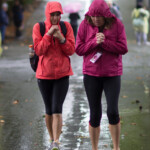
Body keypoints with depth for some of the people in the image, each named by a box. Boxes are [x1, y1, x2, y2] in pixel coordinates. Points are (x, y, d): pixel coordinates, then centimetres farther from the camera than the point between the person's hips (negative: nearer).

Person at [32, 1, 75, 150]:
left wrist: (61, 38, -22)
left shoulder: (66, 26, -4)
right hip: (44, 74, 1)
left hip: (62, 74, -1)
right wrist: (48, 34, -21)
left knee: (57, 110, -13)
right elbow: (38, 50, -12)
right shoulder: (38, 28, -5)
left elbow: (71, 50, -6)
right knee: (49, 110, 10)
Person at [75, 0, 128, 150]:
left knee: (113, 112, -9)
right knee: (95, 114, 4)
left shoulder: (117, 24, -5)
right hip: (91, 74, 1)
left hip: (112, 74, -1)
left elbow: (123, 48, -9)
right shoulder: (85, 25, -2)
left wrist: (104, 42, -19)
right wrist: (94, 42, -18)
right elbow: (78, 49, -3)